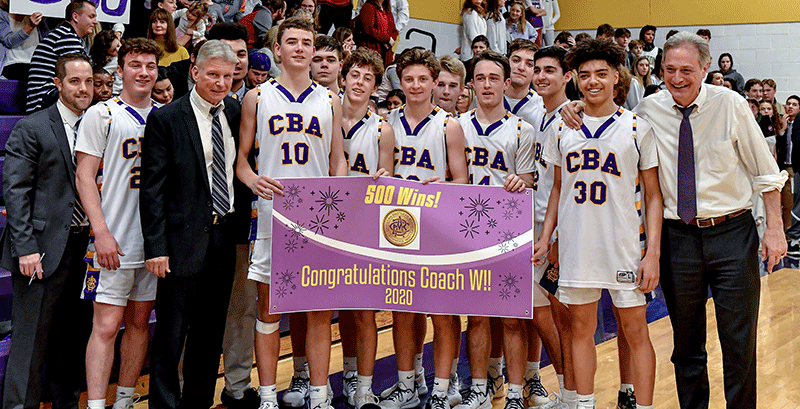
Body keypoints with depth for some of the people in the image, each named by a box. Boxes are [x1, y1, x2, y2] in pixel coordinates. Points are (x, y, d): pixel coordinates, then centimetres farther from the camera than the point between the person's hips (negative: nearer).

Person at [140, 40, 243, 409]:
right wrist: (155, 246, -14)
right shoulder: (165, 119, -6)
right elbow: (152, 188, -8)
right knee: (171, 333, 1)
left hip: (225, 236, 5)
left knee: (211, 332, 14)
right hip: (184, 239, -5)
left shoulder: (235, 112, 9)